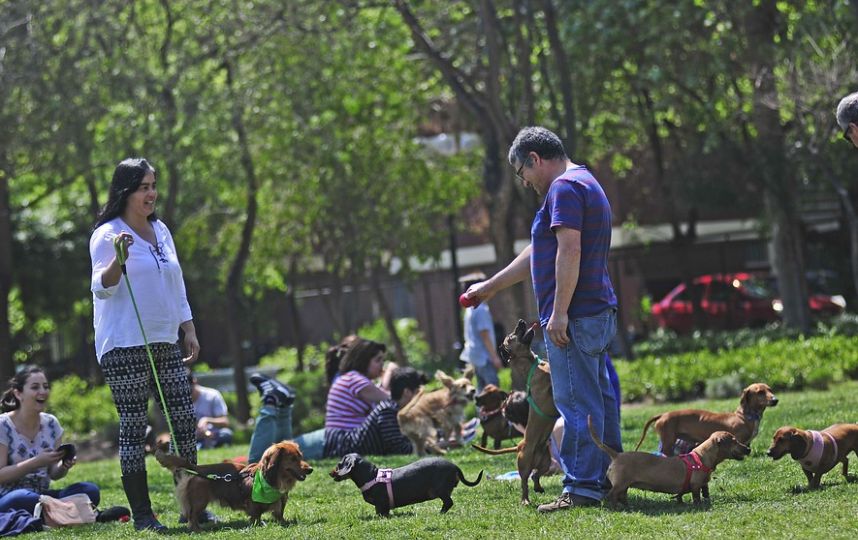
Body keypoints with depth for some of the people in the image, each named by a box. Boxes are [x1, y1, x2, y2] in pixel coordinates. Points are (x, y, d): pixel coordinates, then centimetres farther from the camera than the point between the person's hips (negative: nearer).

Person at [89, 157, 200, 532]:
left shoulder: (161, 231, 14)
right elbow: (101, 288, -14)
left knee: (184, 419, 3)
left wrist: (189, 329, 17)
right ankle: (141, 514, -2)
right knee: (133, 426, -5)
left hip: (165, 343, 7)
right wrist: (118, 259, -32)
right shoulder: (107, 234, -6)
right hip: (124, 346, -7)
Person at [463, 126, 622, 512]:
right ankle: (609, 478, 17)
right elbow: (539, 254, 29)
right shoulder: (584, 184, 23)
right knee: (599, 400, 12)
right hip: (600, 313, 11)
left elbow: (569, 249, -22)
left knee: (576, 403, -9)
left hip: (573, 317, -11)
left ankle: (581, 488, -9)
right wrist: (490, 287, 33)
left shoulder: (564, 188, -10)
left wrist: (559, 312, -23)